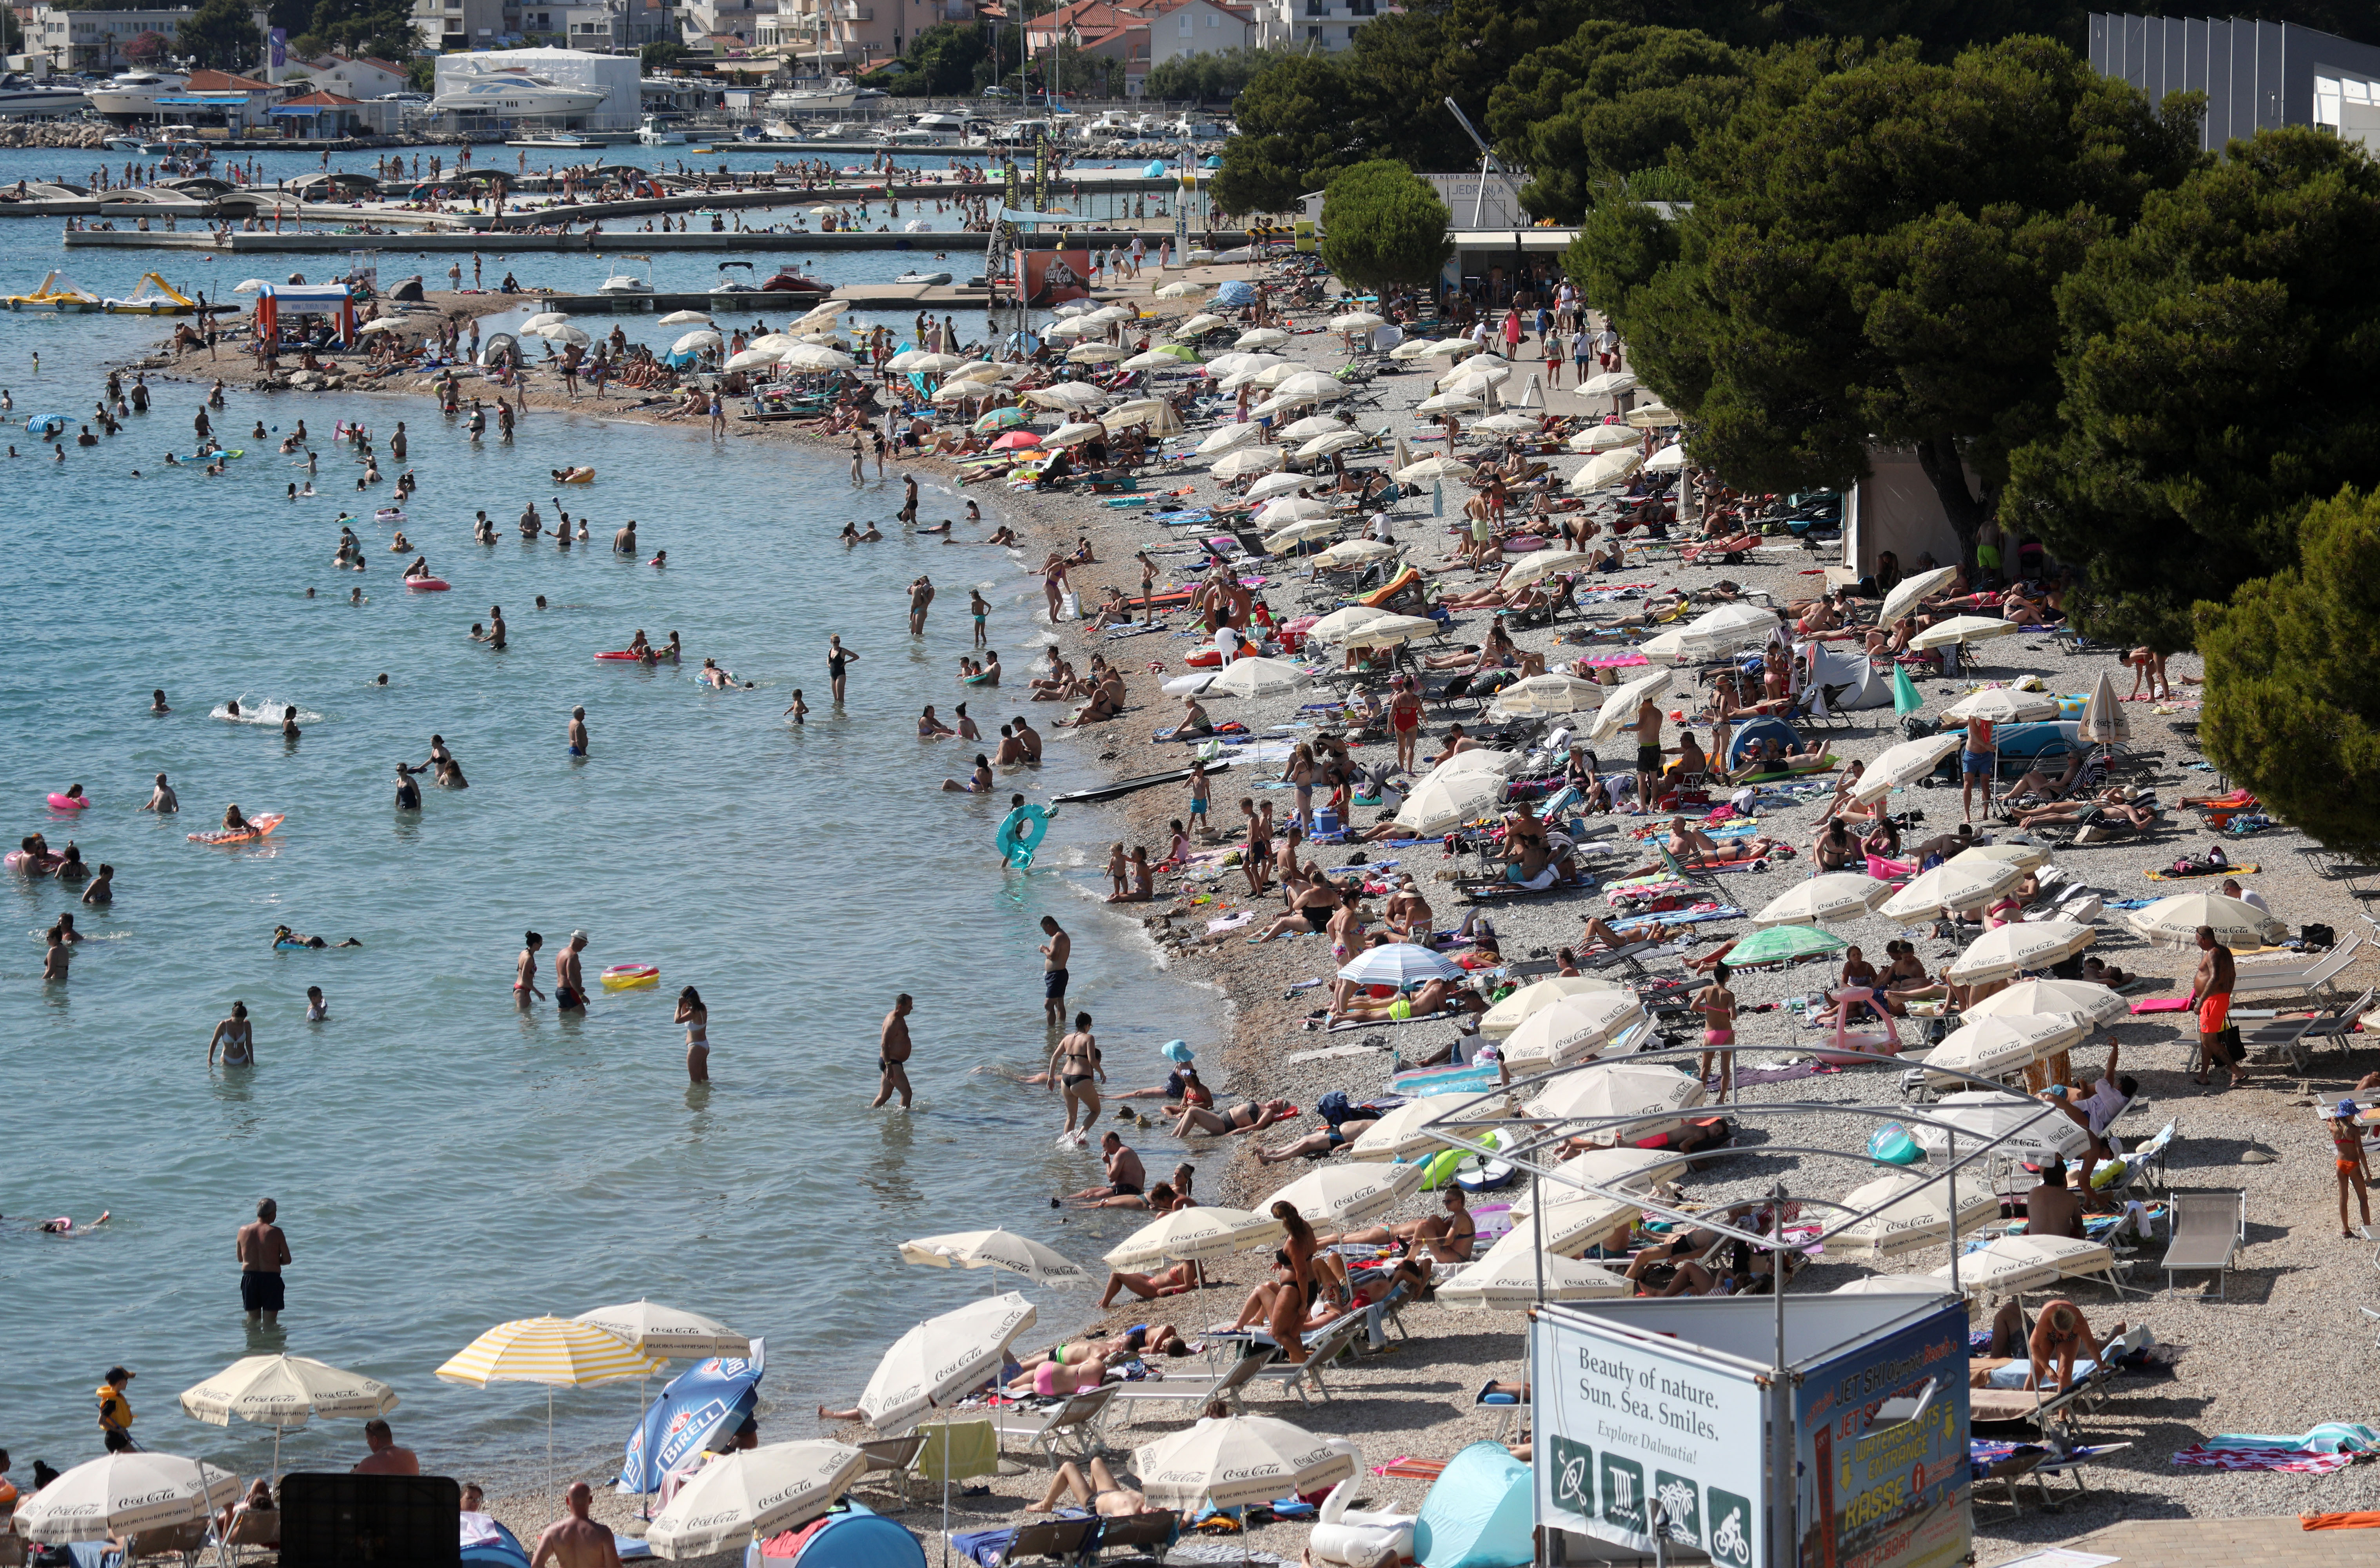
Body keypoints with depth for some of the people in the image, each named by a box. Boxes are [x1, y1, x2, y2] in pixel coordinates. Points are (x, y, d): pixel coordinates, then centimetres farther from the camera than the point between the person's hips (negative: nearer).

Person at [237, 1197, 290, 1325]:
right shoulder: (276, 1233, -10)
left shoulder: (244, 1231, 2)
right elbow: (287, 1260, -6)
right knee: (270, 1321, 6)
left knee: (252, 1319, 17)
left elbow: (240, 1258, 12)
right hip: (271, 1278, -4)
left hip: (249, 1277, 4)